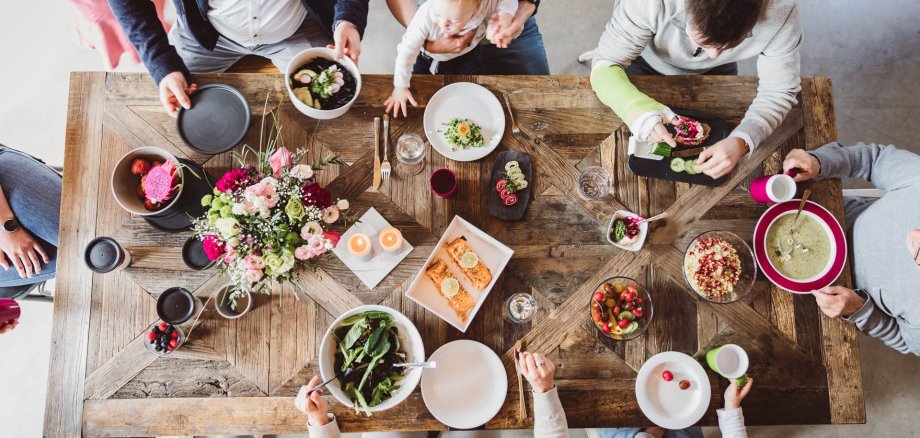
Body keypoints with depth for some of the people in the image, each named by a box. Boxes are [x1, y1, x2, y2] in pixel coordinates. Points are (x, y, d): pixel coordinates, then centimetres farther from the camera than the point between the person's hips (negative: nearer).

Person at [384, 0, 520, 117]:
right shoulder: (425, 17, -41)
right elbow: (407, 50, -32)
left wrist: (505, 16, -40)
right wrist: (400, 87, -26)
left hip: (467, 54, 1)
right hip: (430, 58, -1)